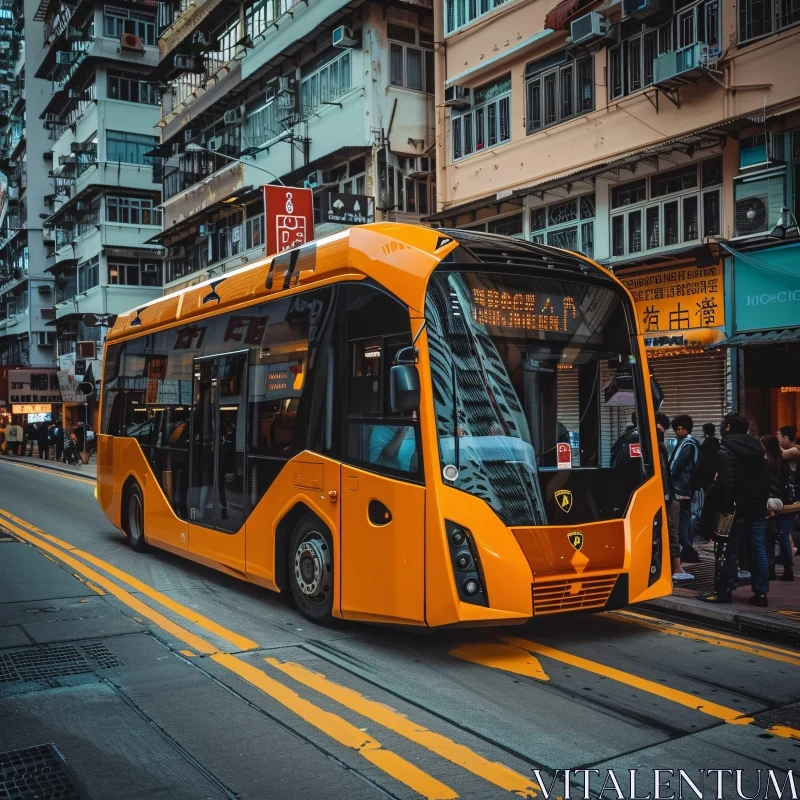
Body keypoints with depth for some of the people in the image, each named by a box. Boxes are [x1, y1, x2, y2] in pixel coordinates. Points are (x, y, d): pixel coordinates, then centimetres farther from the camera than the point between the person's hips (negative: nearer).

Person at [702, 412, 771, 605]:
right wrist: (762, 502, 16)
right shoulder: (757, 449, 12)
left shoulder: (725, 450, -12)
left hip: (735, 509, -7)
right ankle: (761, 593, 10)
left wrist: (723, 506, -10)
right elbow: (766, 480, 13)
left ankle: (723, 591, 6)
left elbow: (726, 482, -19)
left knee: (728, 550, 1)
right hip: (758, 509, 7)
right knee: (758, 550, 8)